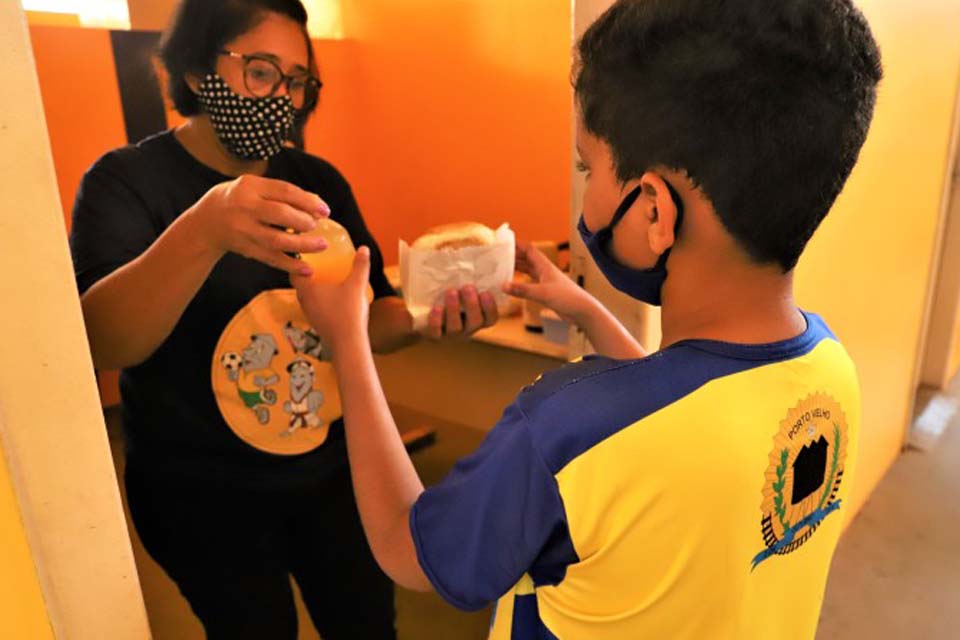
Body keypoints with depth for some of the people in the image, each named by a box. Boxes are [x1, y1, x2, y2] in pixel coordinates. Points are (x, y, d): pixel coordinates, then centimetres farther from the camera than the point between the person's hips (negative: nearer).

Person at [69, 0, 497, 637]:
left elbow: (369, 316, 1)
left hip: (335, 472, 4)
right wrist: (202, 232, -46)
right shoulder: (126, 181, -13)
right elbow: (100, 342, -28)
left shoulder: (318, 181, 0)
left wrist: (426, 320, -21)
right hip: (204, 500, -3)